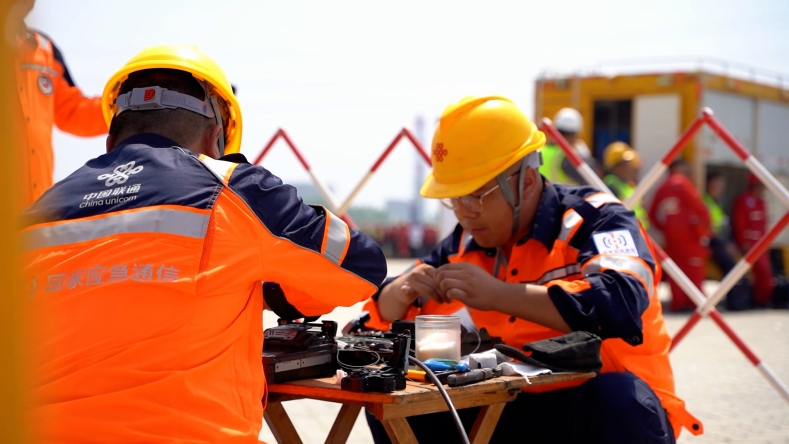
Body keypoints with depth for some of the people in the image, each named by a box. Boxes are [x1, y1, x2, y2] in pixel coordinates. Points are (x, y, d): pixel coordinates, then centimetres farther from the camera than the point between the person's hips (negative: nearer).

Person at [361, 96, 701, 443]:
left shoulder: (593, 219, -12)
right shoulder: (465, 243, 6)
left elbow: (622, 305, -33)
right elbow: (384, 317, 13)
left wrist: (497, 294, -36)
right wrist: (402, 291, -12)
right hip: (508, 410, 6)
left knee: (617, 397, -37)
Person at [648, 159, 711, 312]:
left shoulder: (662, 187, 16)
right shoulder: (682, 182, -5)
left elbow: (653, 214, 14)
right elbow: (696, 205, -11)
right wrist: (706, 223, -1)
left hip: (670, 233, 7)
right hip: (689, 232, -7)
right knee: (694, 267, -3)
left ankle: (678, 303, 6)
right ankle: (695, 302, -6)